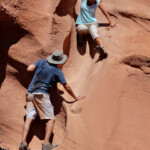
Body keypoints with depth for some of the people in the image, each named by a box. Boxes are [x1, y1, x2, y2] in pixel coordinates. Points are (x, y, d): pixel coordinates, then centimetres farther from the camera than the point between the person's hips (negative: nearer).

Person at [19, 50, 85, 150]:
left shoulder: (42, 62, 9)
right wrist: (76, 98, 19)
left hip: (30, 93, 5)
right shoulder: (58, 71, 1)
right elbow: (67, 87, 7)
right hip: (41, 95, -5)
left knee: (29, 118, 3)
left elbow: (29, 69, 3)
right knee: (51, 119, 0)